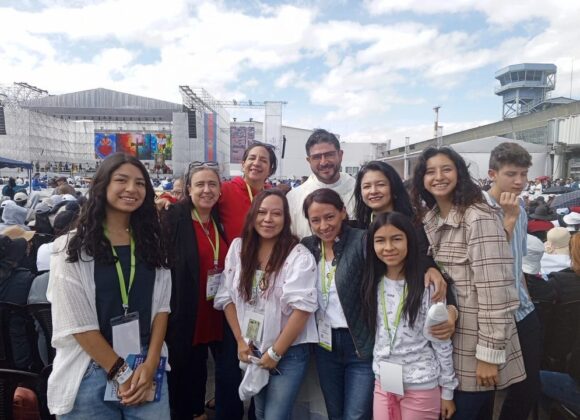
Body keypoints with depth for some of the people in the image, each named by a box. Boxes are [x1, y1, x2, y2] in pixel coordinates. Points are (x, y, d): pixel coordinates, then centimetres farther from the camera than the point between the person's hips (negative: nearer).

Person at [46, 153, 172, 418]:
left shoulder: (151, 243, 4)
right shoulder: (73, 248, -7)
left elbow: (161, 306, 1)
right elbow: (77, 322, -11)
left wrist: (150, 365, -8)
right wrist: (120, 373, -11)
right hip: (91, 373, -3)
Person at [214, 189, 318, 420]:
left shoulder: (299, 256, -16)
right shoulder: (238, 248, -2)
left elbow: (302, 308, -18)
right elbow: (227, 298, 2)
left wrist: (275, 352, -14)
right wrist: (240, 341, -2)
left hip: (289, 352, -4)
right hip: (252, 350, 5)